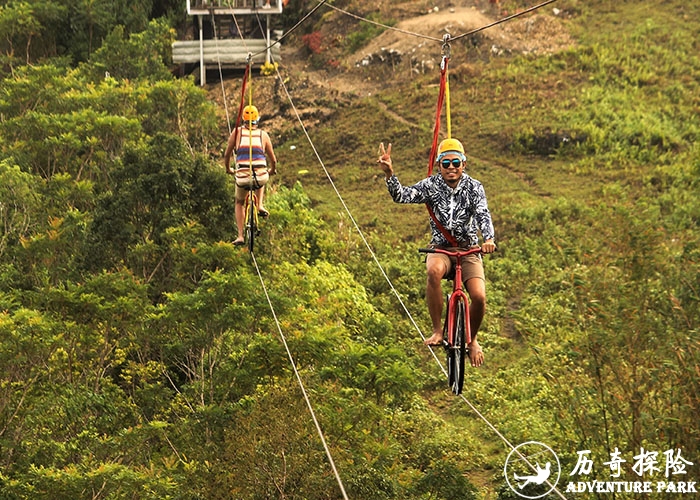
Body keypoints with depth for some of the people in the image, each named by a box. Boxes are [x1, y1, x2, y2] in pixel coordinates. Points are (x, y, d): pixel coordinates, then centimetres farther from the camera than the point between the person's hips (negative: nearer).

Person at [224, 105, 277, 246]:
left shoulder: (237, 132, 7)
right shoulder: (263, 134, 8)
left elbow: (227, 155, 13)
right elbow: (273, 160, 14)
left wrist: (228, 169, 33)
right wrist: (272, 170, 36)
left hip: (242, 177, -1)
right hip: (261, 177, 1)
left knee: (239, 203, 27)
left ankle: (240, 236, 17)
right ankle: (260, 206, 23)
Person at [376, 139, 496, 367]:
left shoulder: (474, 187, -3)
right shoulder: (431, 185, -3)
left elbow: (483, 214, -18)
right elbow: (402, 196, -17)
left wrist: (489, 238, -38)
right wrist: (389, 174, -36)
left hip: (469, 250, 0)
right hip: (441, 249, 0)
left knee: (479, 296, -21)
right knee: (434, 271, -37)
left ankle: (472, 340, 11)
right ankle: (437, 331, -25)